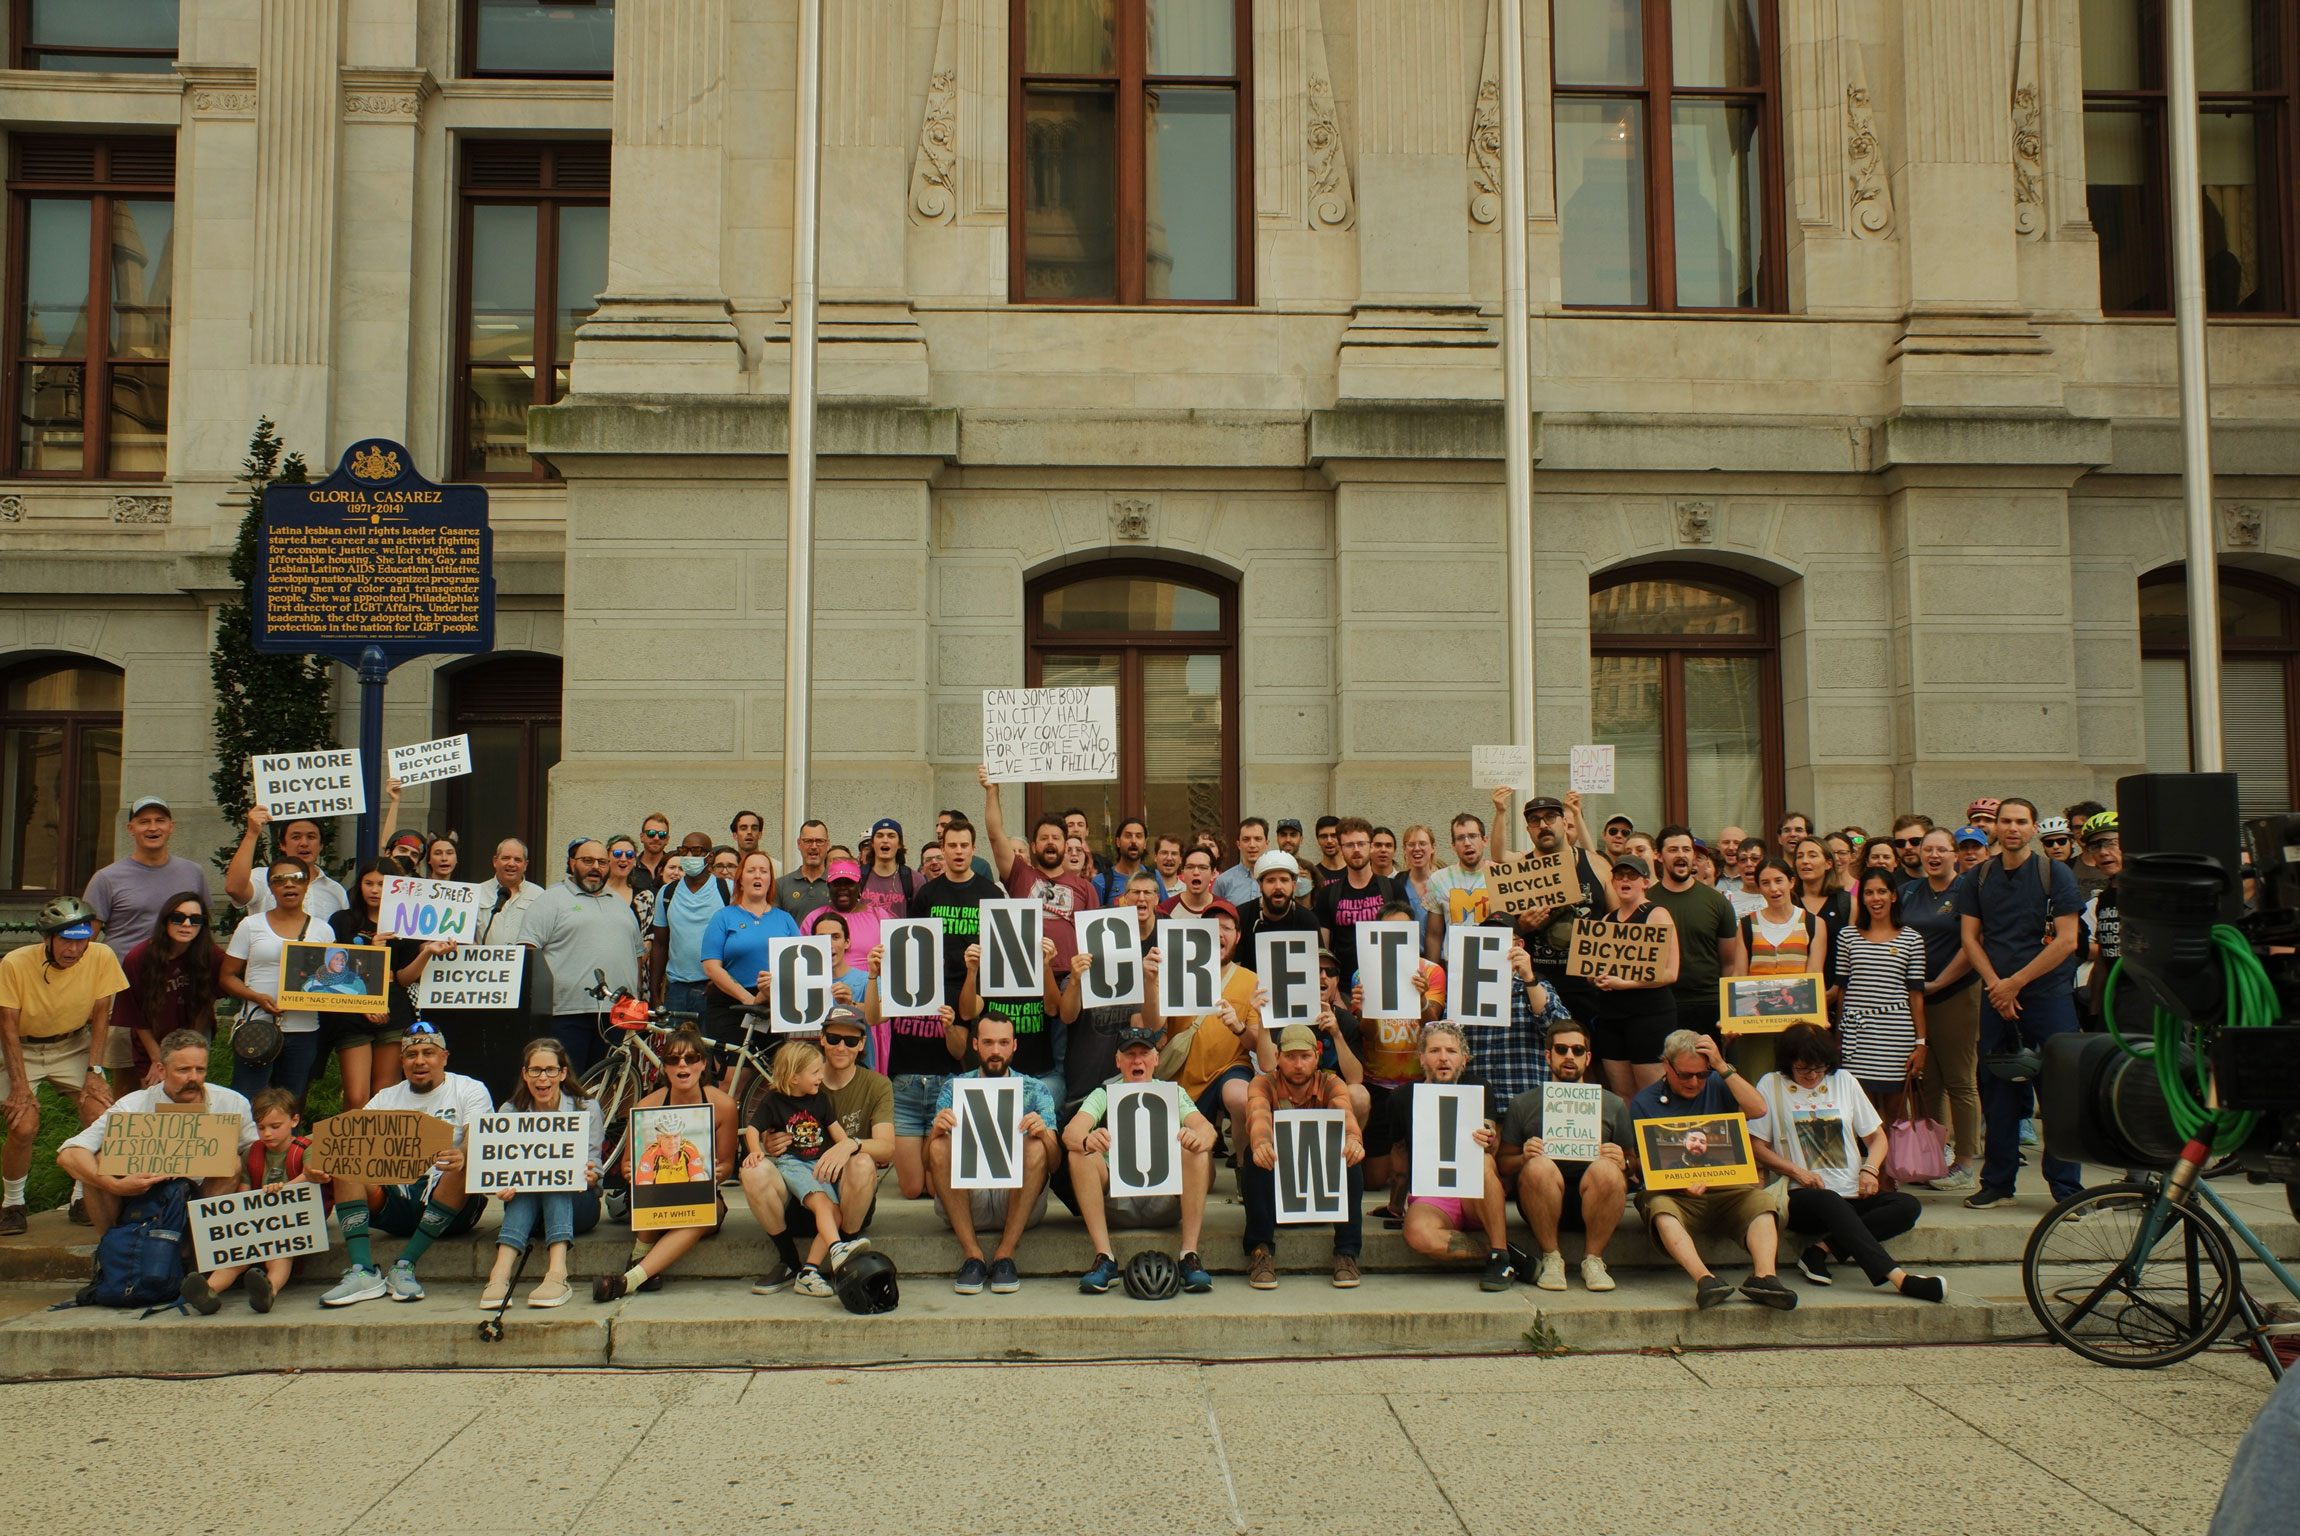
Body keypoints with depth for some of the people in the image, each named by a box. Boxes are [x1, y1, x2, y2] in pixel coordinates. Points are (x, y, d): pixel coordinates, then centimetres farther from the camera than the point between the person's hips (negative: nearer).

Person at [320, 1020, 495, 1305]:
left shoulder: (470, 1090, 5)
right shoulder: (385, 1099, 16)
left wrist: (461, 1157, -39)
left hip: (452, 1206, -3)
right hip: (397, 1202, 4)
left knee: (462, 1169, -34)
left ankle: (405, 1266, -30)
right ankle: (362, 1272, -29)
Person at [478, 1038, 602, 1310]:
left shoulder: (587, 1110, 2)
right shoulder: (509, 1112, 7)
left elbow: (593, 1172, -2)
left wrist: (589, 1176, -27)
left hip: (576, 1204, -1)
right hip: (525, 1203, 1)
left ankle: (557, 1273, -54)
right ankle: (501, 1274, -52)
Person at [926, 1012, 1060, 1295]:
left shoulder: (1034, 1091, 9)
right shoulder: (953, 1089, 9)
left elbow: (1055, 1162, -3)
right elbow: (929, 1163, -1)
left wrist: (1044, 1133, -26)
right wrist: (936, 1130, -24)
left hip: (1018, 1200, 0)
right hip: (965, 1200, 1)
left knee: (1035, 1148, -26)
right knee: (940, 1147, -24)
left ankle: (1005, 1254, -23)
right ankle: (972, 1256, -23)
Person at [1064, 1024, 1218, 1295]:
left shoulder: (1171, 1092, 14)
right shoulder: (1104, 1095, 12)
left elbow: (1207, 1128, -6)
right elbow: (1070, 1132, -9)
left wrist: (1198, 1137, -33)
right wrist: (1087, 1140, -35)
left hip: (1165, 1202, 0)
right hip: (1116, 1205, 0)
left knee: (1198, 1151, -22)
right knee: (1081, 1155, -23)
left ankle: (1190, 1256, -24)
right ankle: (1104, 1259, -25)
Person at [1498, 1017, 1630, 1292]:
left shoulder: (1612, 1104, 16)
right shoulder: (1523, 1104, 13)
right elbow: (1502, 1164, 9)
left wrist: (1622, 1163, -8)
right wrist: (1523, 1158, -13)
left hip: (1594, 1201, 1)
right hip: (1541, 1202, 0)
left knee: (1606, 1170, -32)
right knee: (1539, 1166, -33)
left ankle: (1593, 1259, -12)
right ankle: (1550, 1259, -15)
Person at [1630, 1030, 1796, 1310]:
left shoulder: (1717, 1086, 12)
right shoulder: (1644, 1102, 5)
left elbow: (1758, 1109, -6)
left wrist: (1723, 1067, -8)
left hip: (1725, 1192, 2)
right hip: (1674, 1194, -2)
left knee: (1762, 1200, -27)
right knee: (1659, 1207, -35)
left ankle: (1763, 1276, -44)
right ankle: (1704, 1278, -53)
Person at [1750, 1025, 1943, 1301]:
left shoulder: (1844, 1081, 17)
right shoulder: (1771, 1086, 7)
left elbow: (1877, 1136, 19)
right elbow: (1756, 1146, 4)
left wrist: (1870, 1169, -2)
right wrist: (1796, 1172, -11)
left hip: (1852, 1194, 4)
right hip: (1801, 1197, -4)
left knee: (1908, 1205, -24)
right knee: (1830, 1201, -39)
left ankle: (1822, 1250, -28)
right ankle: (1897, 1277, -50)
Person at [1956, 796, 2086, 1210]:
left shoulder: (2055, 874, -2)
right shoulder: (1979, 878, 9)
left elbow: (2067, 940, -7)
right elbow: (1970, 939, 7)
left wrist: (2016, 982, -10)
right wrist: (1995, 985, -7)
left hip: (2049, 994, -3)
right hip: (1996, 997, 3)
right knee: (1997, 1092, 7)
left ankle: (2066, 1187, 4)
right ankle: (1997, 1181, 17)